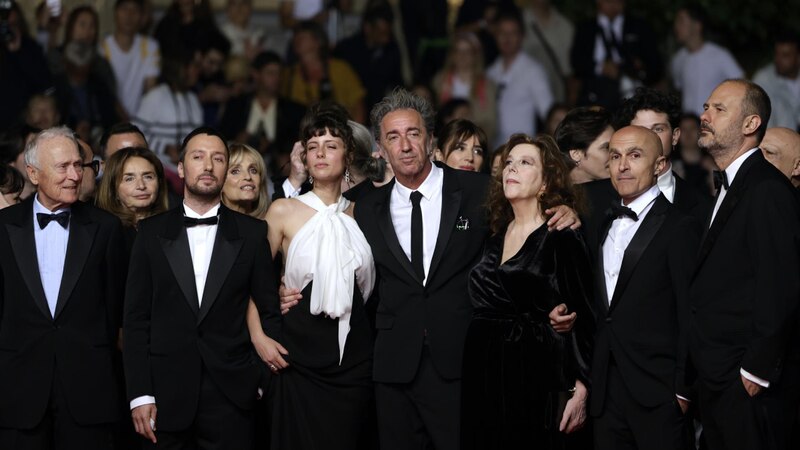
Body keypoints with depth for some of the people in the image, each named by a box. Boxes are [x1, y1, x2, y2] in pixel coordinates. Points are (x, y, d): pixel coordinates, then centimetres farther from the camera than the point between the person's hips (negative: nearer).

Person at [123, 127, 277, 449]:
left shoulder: (252, 233, 6)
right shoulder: (152, 232, 7)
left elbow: (268, 310, 8)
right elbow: (136, 318, 4)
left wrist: (263, 381, 0)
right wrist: (140, 394, -3)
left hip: (231, 396, 0)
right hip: (166, 395, 0)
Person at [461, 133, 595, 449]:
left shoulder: (562, 239, -4)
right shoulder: (492, 237, 13)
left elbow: (583, 317, -7)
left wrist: (580, 390, -12)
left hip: (533, 379, -5)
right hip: (481, 377, 5)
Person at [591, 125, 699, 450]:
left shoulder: (680, 228, -7)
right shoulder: (605, 225, 15)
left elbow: (690, 316, -10)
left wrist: (683, 390, -13)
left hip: (658, 396, -6)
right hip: (607, 393, 6)